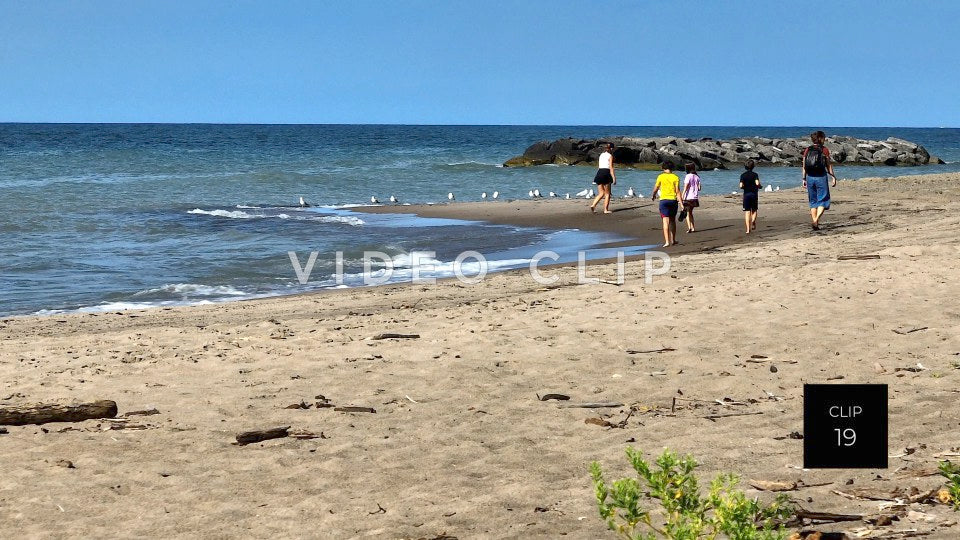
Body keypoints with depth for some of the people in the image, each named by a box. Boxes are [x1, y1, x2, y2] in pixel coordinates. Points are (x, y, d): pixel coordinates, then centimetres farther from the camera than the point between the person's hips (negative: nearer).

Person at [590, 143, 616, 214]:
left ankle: (593, 205, -12)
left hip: (599, 173, 6)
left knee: (601, 193, 9)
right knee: (607, 193, 5)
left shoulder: (601, 155, 16)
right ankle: (606, 209, 3)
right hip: (606, 174, -6)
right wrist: (614, 178, -11)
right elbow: (611, 168, -10)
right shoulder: (610, 156, -3)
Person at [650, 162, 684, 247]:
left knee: (666, 221, -6)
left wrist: (653, 196, 27)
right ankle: (673, 240, 26)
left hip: (664, 200, -2)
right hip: (673, 200, 2)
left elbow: (655, 189, 6)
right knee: (673, 221, 17)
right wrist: (681, 203, -4)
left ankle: (667, 241, -16)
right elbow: (678, 192, -4)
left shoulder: (661, 177, -2)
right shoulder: (675, 177, 0)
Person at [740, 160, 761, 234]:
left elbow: (741, 186, -9)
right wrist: (760, 187, 3)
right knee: (754, 210, 15)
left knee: (747, 212, 3)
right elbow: (757, 183, -19)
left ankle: (748, 229, -5)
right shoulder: (755, 174, -4)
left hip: (746, 194, 1)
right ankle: (753, 221, -16)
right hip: (754, 194, -1)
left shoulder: (743, 175, 0)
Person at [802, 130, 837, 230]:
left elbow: (804, 166, 5)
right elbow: (829, 166, -3)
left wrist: (804, 179, 12)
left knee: (813, 202, 13)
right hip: (821, 177, -4)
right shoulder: (824, 150, -5)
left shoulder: (807, 150, 5)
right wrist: (833, 177, 4)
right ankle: (816, 220, -14)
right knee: (823, 201, 3)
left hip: (810, 177, 4)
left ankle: (814, 220, 10)